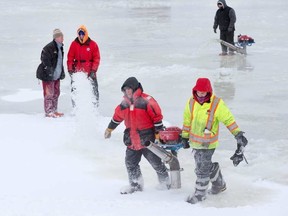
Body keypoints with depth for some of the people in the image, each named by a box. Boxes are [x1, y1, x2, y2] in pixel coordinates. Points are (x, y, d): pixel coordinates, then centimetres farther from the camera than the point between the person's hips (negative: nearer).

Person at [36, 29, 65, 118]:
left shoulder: (60, 47, 12)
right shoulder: (49, 48, -18)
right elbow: (45, 61, -20)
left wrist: (62, 72, 21)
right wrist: (49, 72, -23)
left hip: (56, 75, 9)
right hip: (48, 76, -9)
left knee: (56, 93, 15)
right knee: (49, 94, -5)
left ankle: (54, 111, 25)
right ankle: (48, 112, 0)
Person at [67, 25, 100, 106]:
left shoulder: (92, 44, 0)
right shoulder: (74, 44, 4)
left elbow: (96, 58, 0)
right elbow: (70, 58, 6)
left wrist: (93, 70, -9)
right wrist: (70, 69, -3)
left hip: (90, 72, -1)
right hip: (77, 72, 1)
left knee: (94, 90, -2)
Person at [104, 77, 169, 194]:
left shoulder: (146, 101, -15)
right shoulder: (124, 103, 5)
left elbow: (157, 117, -13)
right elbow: (117, 117, 21)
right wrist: (109, 129, 30)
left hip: (147, 140, -6)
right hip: (132, 141, 6)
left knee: (156, 162, 5)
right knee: (130, 164, 11)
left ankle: (165, 182, 26)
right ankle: (135, 185, 27)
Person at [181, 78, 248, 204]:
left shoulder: (217, 104, -16)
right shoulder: (191, 102, -3)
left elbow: (228, 119, -11)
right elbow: (187, 120, 9)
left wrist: (238, 134, -14)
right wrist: (185, 136, 15)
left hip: (208, 143, -5)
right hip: (195, 141, 5)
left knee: (202, 168, -3)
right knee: (209, 165, 19)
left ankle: (200, 193, 15)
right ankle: (219, 184, 40)